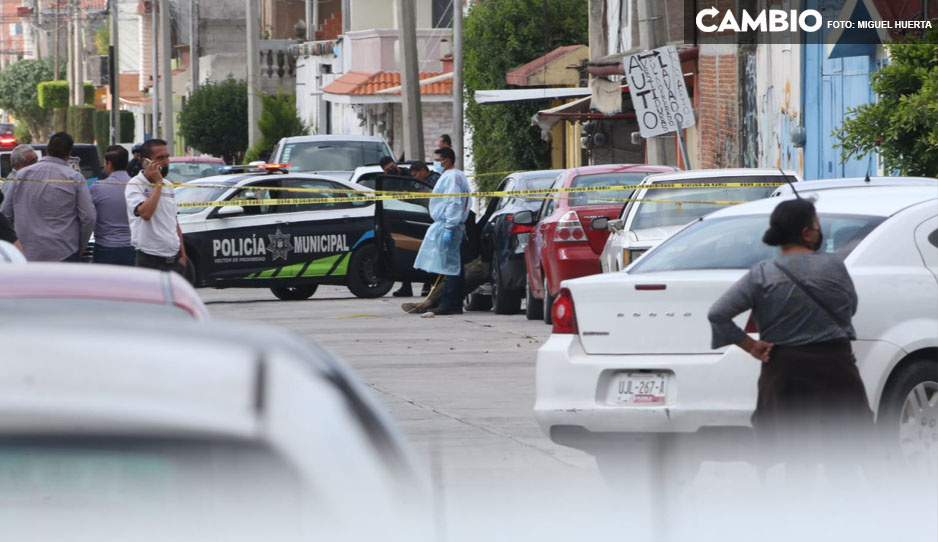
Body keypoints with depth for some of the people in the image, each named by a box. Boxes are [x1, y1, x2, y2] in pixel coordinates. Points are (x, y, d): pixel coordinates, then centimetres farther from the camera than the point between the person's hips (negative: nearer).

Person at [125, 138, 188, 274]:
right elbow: (146, 213, -26)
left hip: (174, 259, 7)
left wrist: (182, 254, 15)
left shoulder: (168, 187, 15)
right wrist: (157, 183, -17)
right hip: (150, 261, -7)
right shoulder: (135, 186, -8)